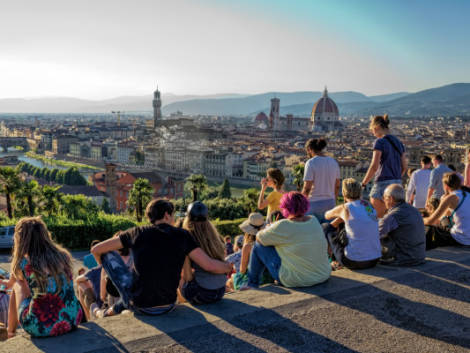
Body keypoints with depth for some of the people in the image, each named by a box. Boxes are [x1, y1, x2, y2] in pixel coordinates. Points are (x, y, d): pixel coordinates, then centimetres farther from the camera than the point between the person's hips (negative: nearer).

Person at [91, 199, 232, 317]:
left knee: (108, 254, 13)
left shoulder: (138, 233, -3)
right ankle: (118, 308, 36)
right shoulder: (182, 236, -4)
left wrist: (107, 268, 26)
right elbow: (210, 266, -9)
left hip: (139, 305, -2)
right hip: (167, 307, 2)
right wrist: (230, 267, 12)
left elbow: (96, 250, 5)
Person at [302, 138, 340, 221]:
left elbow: (306, 188, -20)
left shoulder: (311, 163, -17)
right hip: (329, 203, 6)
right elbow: (337, 186, 9)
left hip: (314, 204, -6)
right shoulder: (334, 162, 2)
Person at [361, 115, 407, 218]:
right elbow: (404, 166, 13)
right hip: (397, 183, 8)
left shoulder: (380, 142, -11)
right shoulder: (398, 143, 12)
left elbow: (374, 166, -17)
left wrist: (363, 184, -9)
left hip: (382, 183, -8)